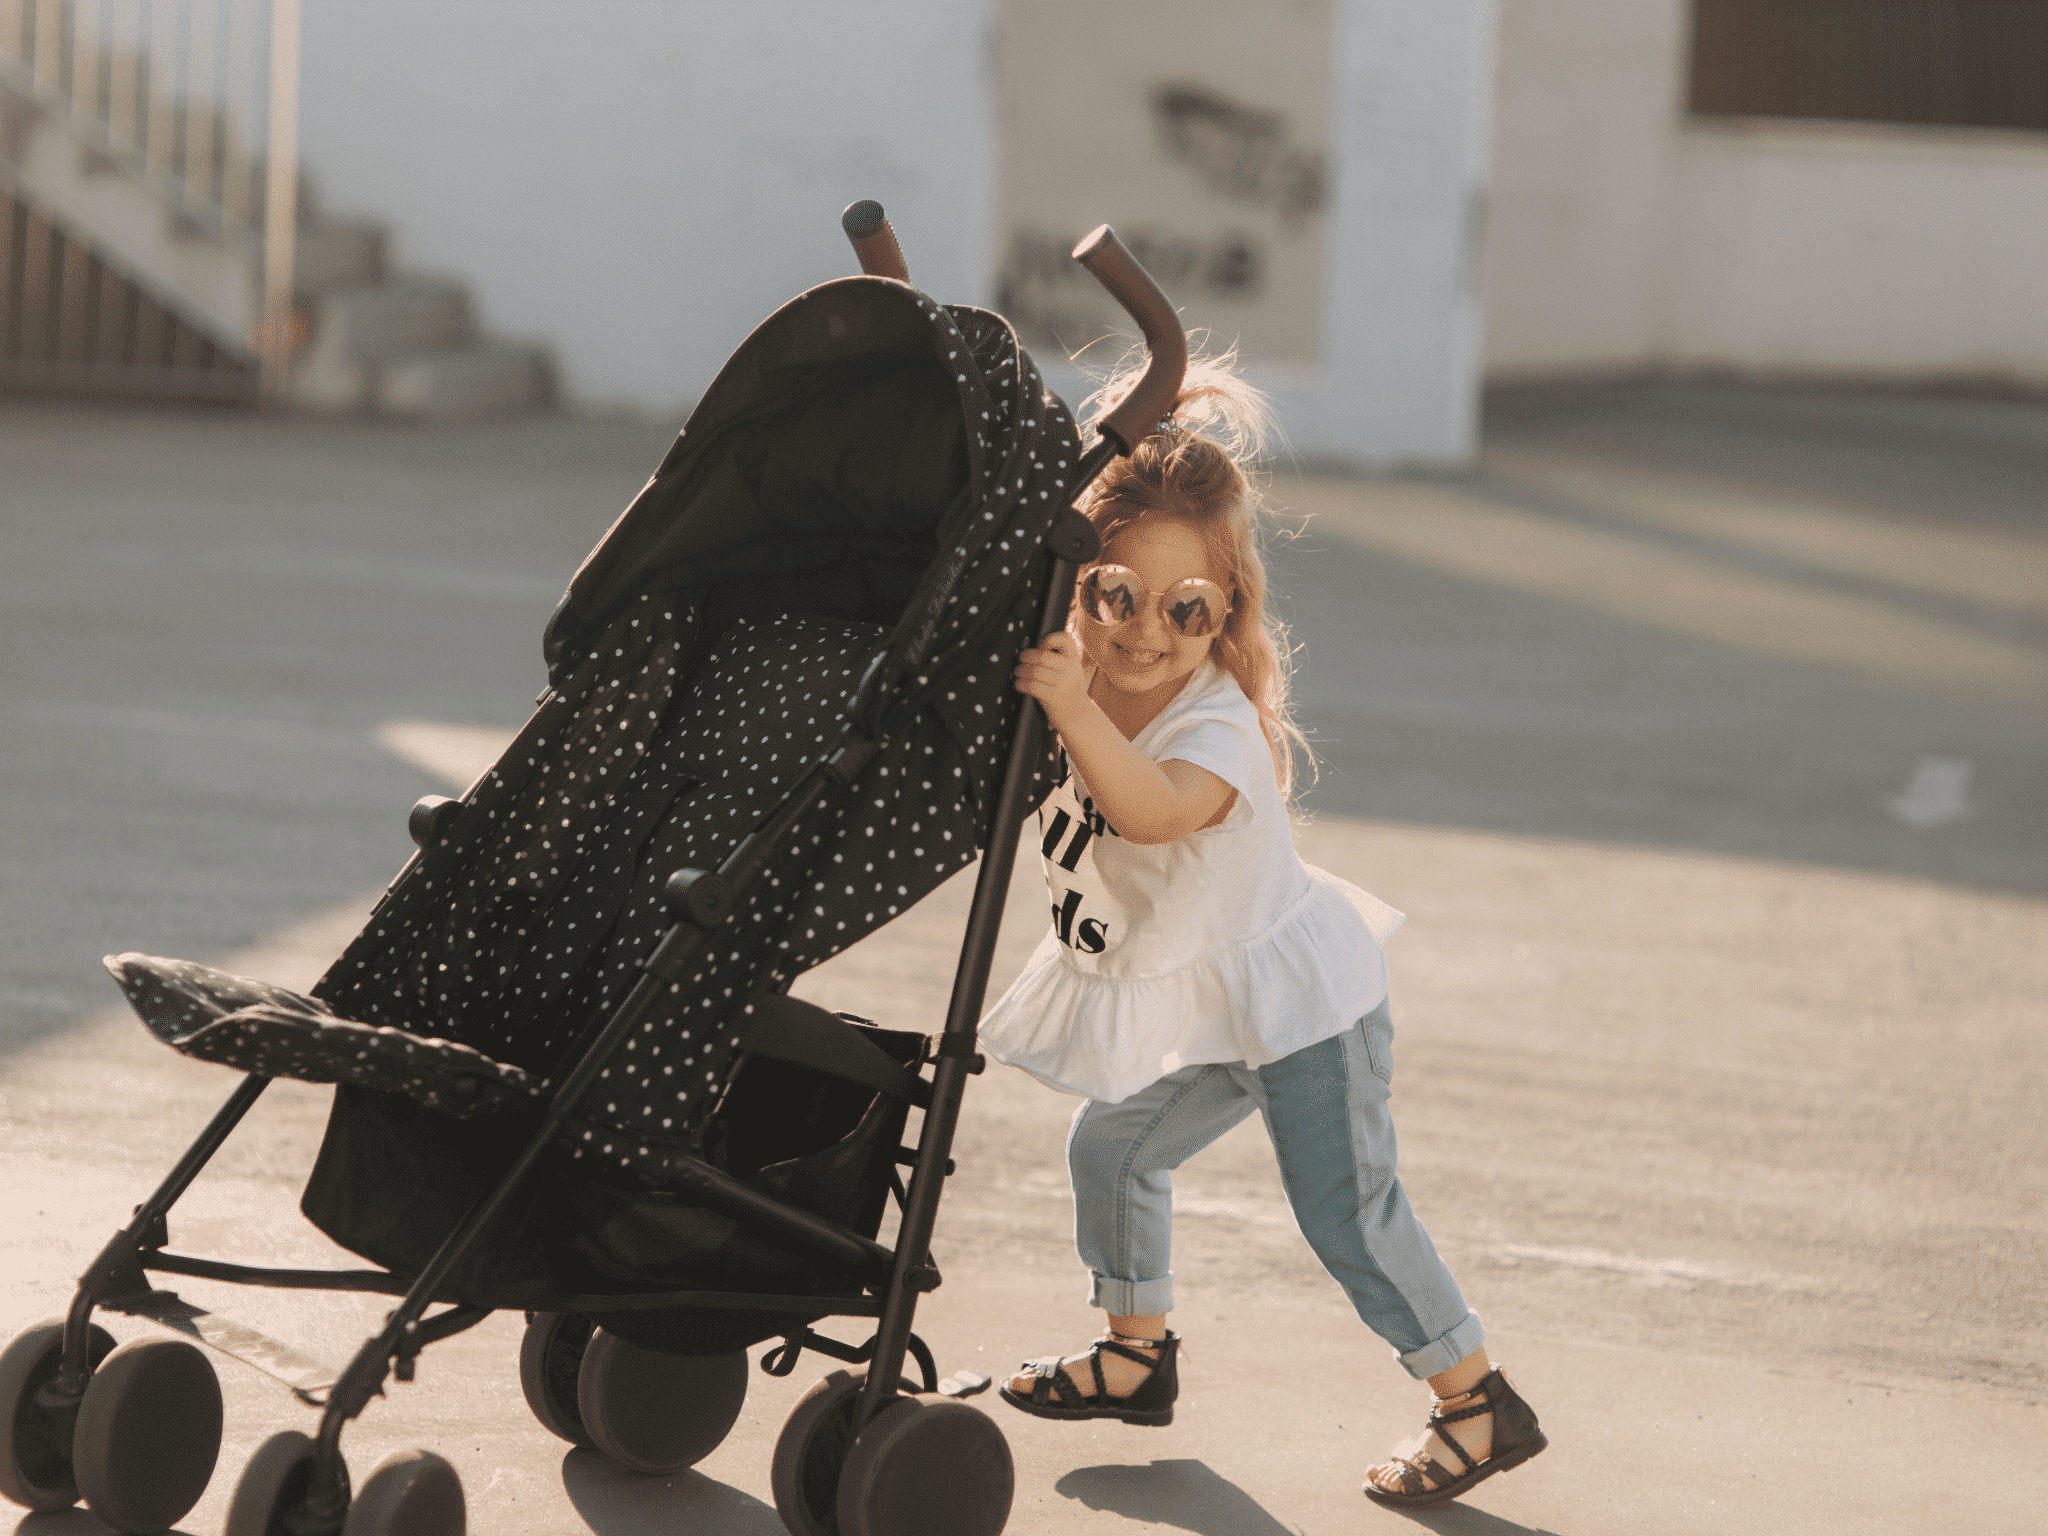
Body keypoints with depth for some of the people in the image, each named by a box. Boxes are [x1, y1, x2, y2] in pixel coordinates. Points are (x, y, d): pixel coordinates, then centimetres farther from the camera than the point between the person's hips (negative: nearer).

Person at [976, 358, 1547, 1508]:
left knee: (1346, 1210, -9)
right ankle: (1138, 1353, 34)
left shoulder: (1217, 725, -31)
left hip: (1299, 995, -8)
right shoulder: (1085, 677, -6)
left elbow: (1155, 809, -53)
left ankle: (1480, 1402, 2)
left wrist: (1074, 709, -63)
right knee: (1113, 1148, 14)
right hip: (1202, 1016, 8)